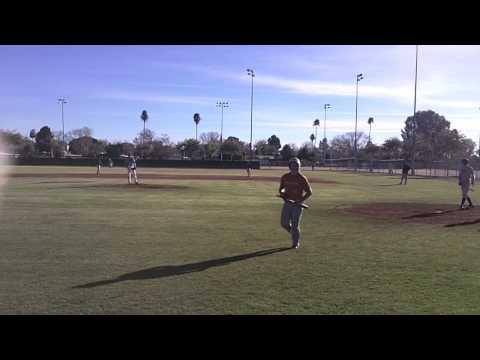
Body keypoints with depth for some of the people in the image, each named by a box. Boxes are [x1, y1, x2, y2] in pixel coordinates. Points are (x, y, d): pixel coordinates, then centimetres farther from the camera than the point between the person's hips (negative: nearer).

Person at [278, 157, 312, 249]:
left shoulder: (302, 178, -9)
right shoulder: (285, 177, 4)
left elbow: (309, 192, -6)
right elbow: (281, 188, 15)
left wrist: (300, 201, -16)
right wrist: (282, 193, -9)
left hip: (297, 204, -4)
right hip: (287, 203, 4)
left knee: (295, 224, -2)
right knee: (284, 223, 2)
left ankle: (295, 243, 17)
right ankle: (295, 233, 32)